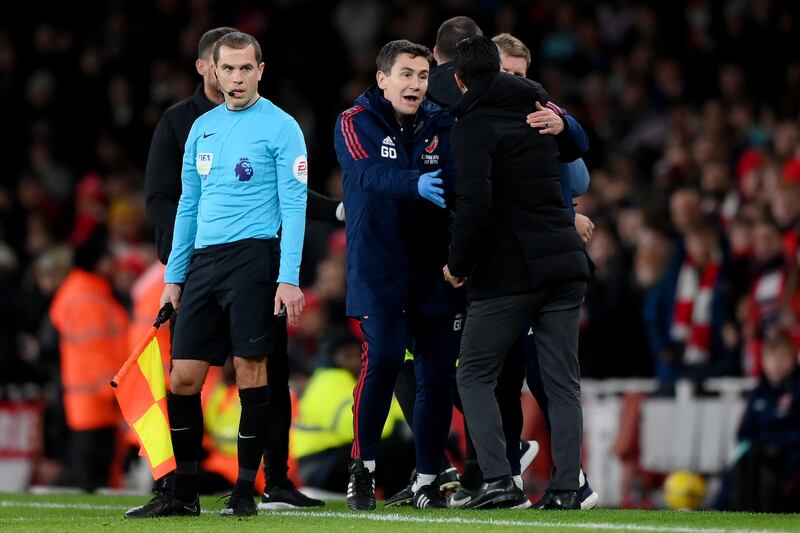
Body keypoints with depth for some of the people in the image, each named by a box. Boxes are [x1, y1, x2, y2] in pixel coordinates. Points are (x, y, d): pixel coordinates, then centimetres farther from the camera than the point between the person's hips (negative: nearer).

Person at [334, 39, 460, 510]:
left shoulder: (441, 127, 8)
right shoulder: (356, 123, -1)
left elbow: (455, 183, -6)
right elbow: (369, 174, -20)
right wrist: (415, 185, -38)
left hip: (433, 269, 4)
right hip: (378, 269, -3)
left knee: (438, 369, 1)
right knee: (384, 357, -18)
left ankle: (428, 481, 12)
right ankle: (363, 467, -1)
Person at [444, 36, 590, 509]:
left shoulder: (474, 125, -9)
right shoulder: (540, 111, 13)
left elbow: (474, 202, -20)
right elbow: (575, 149, 36)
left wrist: (458, 265, -8)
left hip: (507, 274, -6)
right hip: (565, 265, 6)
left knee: (476, 377, 6)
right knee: (563, 383, 8)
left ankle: (498, 479, -7)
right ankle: (565, 489, 2)